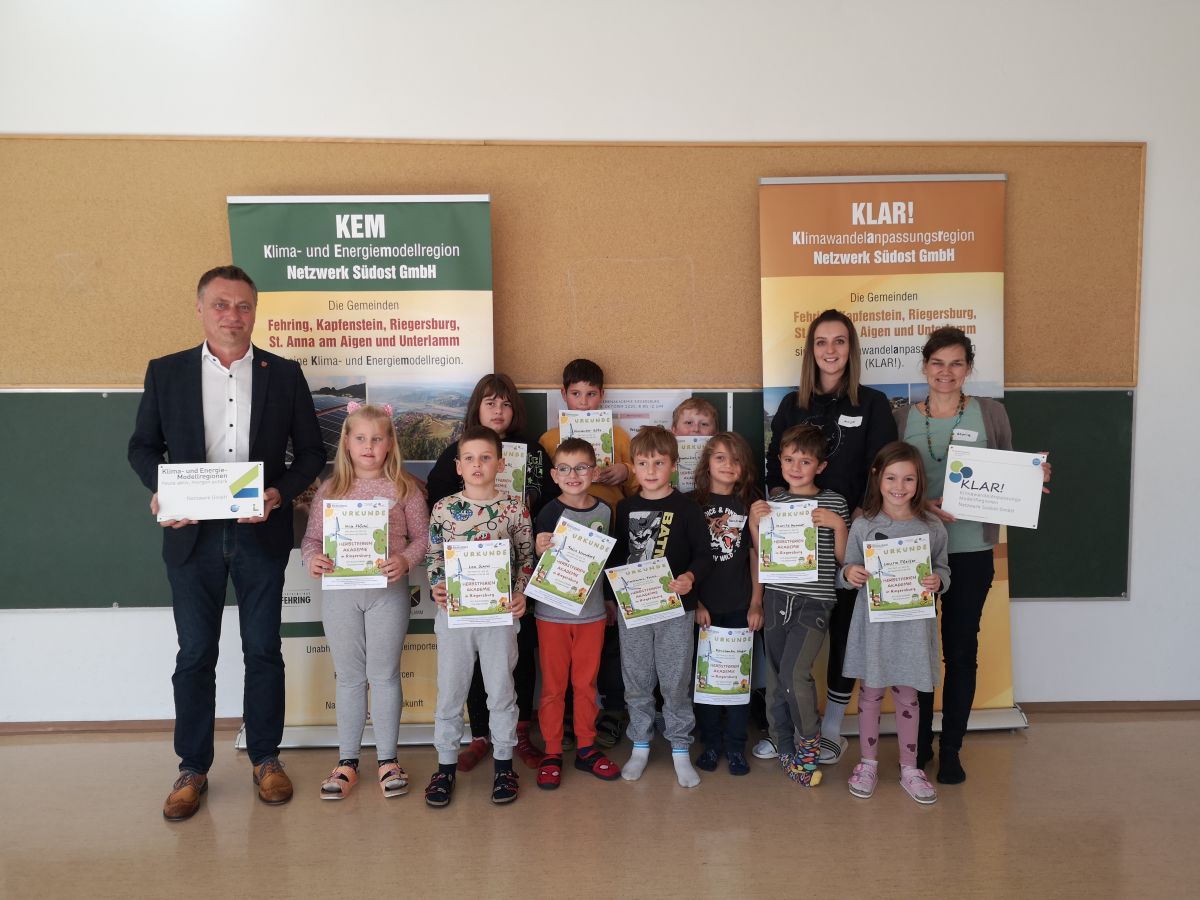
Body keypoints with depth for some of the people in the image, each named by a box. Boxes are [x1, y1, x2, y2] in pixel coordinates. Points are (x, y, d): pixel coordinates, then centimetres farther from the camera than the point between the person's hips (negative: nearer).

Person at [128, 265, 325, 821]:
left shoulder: (284, 374, 2)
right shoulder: (165, 373, 4)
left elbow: (311, 452, 3)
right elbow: (143, 446, 8)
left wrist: (280, 493, -14)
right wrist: (162, 491, -11)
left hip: (261, 532, 0)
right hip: (192, 534, 0)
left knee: (263, 649, 9)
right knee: (195, 654, 9)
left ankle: (265, 758, 26)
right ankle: (192, 768, 24)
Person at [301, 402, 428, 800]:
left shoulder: (405, 488, 0)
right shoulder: (329, 490, 4)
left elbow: (422, 537, 0)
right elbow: (311, 537, 6)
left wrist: (405, 561, -18)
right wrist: (312, 558, -15)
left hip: (388, 592, -1)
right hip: (339, 592, 2)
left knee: (385, 675, 8)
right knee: (349, 677, 12)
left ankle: (387, 759, 21)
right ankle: (347, 761, 24)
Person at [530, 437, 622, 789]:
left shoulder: (604, 512, 1)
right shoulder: (549, 512, -10)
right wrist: (540, 551, -34)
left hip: (592, 611, 3)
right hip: (553, 612, -3)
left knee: (586, 683, 13)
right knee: (553, 685, 7)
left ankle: (586, 748, 27)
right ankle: (552, 753, 20)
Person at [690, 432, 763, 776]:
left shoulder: (750, 505, 4)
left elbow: (756, 557, 5)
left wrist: (756, 604, 0)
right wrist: (695, 603, -7)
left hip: (739, 606, 1)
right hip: (703, 606, -1)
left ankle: (735, 745, 19)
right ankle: (711, 743, 21)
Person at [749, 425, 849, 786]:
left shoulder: (834, 503, 2)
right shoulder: (771, 503, 8)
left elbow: (843, 558, 3)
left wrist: (838, 525, -12)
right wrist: (754, 522, -3)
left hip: (815, 601, -3)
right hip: (777, 598, 3)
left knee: (794, 672, -16)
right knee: (776, 677, 8)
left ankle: (809, 739, 9)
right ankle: (786, 747, 26)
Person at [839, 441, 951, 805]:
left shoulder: (932, 527, -1)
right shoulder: (863, 525, -4)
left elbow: (943, 570, 8)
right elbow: (848, 573, 3)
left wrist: (937, 581, -14)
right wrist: (849, 574, -19)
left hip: (913, 625, 1)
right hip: (874, 623, -1)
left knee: (907, 696, 13)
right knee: (870, 693, 11)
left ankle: (909, 768, 28)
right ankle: (868, 763, 28)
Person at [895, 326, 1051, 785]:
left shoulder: (991, 413, 2)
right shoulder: (903, 417, 1)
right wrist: (923, 506, -16)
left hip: (971, 551, 0)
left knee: (961, 650, 7)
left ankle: (951, 750, 21)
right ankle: (919, 743, 25)